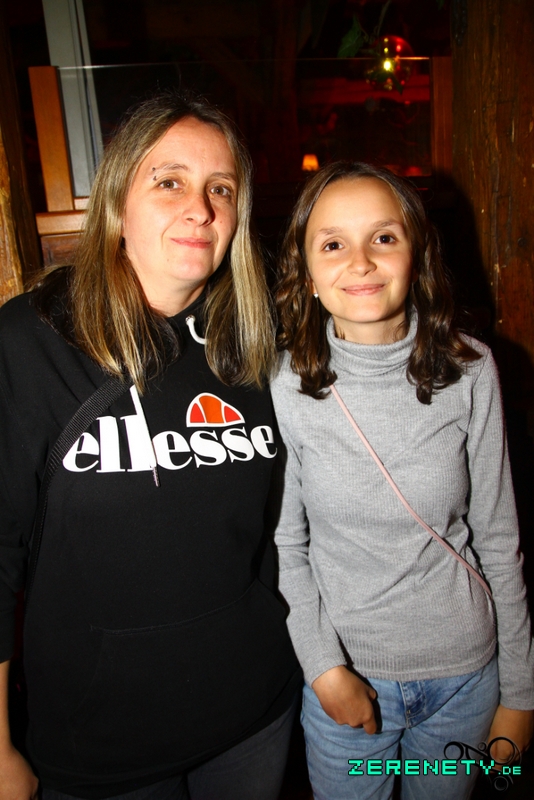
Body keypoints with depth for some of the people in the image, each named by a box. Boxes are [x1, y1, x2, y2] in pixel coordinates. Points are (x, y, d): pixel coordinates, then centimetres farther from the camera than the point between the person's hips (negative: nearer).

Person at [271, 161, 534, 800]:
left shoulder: (469, 371, -13)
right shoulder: (283, 386, -16)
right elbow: (285, 543, -6)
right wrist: (324, 668, -12)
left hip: (466, 674, 2)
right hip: (346, 677, -1)